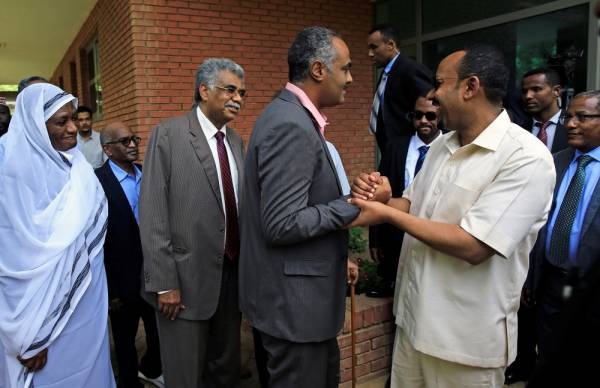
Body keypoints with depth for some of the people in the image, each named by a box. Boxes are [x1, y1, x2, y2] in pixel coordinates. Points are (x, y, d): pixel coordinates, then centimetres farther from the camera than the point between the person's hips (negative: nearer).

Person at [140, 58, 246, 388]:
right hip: (187, 278, -5)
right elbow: (153, 216, -13)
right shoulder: (168, 135, -8)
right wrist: (164, 283, -16)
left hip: (232, 274, 6)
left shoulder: (236, 141, 11)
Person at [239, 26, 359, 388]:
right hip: (293, 298, -10)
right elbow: (281, 224, -26)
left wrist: (335, 259, 14)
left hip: (303, 291, 10)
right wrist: (351, 207, -16)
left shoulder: (293, 117, 9)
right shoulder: (291, 126, -23)